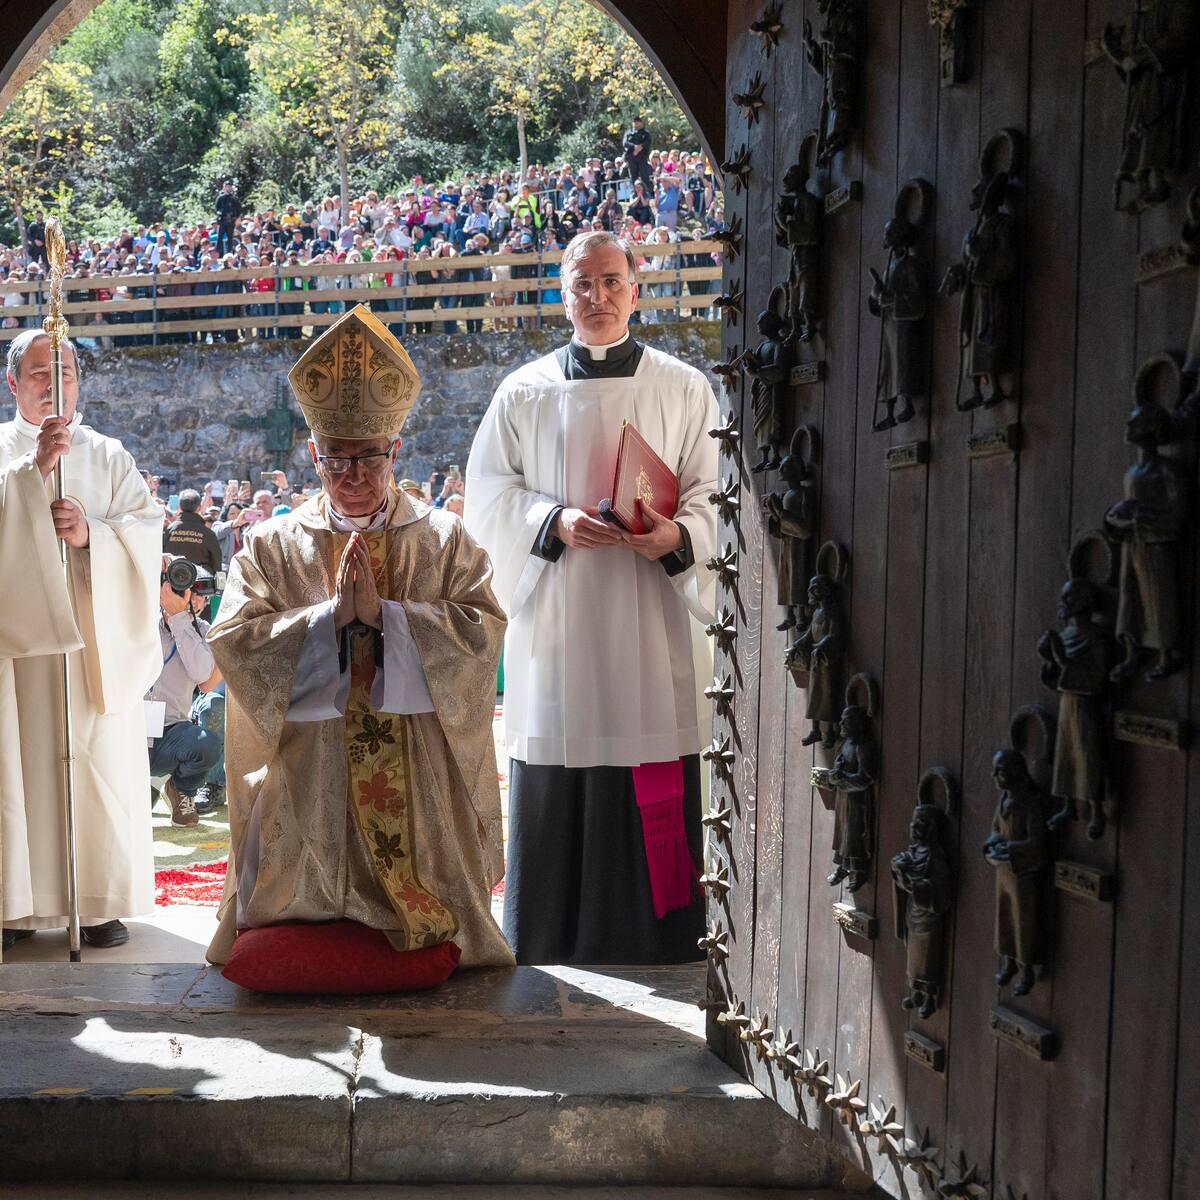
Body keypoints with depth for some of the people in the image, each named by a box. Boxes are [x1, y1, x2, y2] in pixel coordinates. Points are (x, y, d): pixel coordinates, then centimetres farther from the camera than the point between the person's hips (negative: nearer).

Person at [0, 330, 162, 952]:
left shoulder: (108, 456, 13)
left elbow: (147, 531, 3)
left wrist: (92, 534, -14)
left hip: (96, 640, 1)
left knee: (100, 765, -2)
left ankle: (102, 899, 4)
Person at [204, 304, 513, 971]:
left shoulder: (444, 540, 5)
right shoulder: (271, 546, 6)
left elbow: (481, 630, -9)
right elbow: (234, 640, -7)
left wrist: (383, 612, -19)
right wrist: (331, 614, -18)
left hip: (420, 772, 0)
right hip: (307, 781, 1)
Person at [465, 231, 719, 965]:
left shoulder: (683, 390, 8)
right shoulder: (525, 393, 10)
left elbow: (713, 493, 5)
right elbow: (490, 492, 7)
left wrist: (678, 536, -17)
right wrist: (556, 521, -11)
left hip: (648, 618, 0)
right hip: (554, 620, 1)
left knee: (654, 788, -1)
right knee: (554, 789, 2)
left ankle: (656, 940, 11)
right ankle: (551, 951, 14)